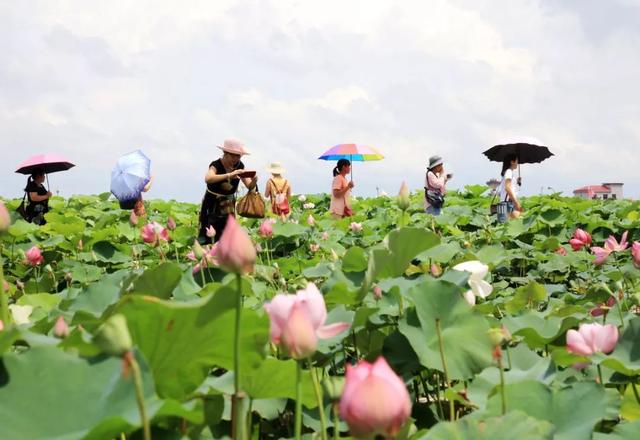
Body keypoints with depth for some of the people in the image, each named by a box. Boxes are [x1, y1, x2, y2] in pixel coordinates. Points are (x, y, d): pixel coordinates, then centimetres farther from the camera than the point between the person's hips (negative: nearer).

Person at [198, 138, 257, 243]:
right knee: (205, 238, -6)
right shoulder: (216, 165, -22)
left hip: (228, 205, 5)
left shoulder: (239, 166, -7)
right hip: (212, 204, -4)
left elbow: (249, 186, -4)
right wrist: (229, 175, -53)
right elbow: (208, 179, -44)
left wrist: (254, 181, -28)